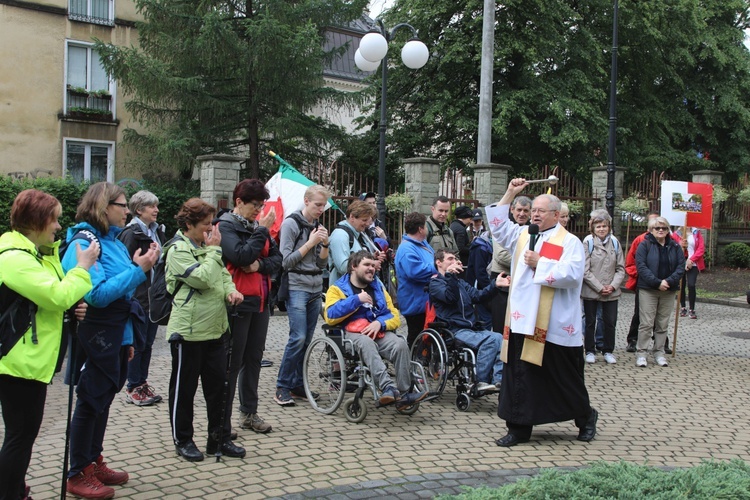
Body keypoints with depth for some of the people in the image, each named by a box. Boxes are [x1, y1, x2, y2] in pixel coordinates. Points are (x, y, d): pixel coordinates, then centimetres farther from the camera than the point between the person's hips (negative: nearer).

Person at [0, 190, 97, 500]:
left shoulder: (38, 253, 13)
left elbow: (48, 299, 23)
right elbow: (57, 296, -25)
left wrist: (73, 306, 2)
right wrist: (83, 267, -13)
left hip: (33, 359, 10)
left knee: (26, 432, 19)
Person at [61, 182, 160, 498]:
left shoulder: (113, 241, 9)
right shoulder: (84, 243, -16)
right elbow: (98, 294, -26)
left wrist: (127, 338, 14)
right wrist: (138, 270, -23)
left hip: (115, 336, 8)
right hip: (95, 338, -8)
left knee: (104, 399, 17)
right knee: (91, 400, 2)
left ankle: (94, 461, 32)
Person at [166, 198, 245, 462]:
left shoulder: (207, 247, 13)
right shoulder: (178, 250, -12)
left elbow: (223, 274, 17)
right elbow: (203, 279, -22)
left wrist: (231, 290, -3)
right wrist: (213, 250, -14)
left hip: (215, 329, 8)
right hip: (188, 331, -8)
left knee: (218, 385, 11)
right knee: (184, 388, 6)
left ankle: (218, 437, 21)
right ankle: (183, 440, 19)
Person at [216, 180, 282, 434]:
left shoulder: (257, 226, 12)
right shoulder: (225, 226, -9)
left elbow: (277, 258, 7)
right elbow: (241, 256, -24)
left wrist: (261, 265, -13)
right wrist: (262, 230, -16)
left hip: (260, 301, 7)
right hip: (238, 303, -7)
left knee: (254, 359, 14)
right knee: (232, 363, -3)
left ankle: (249, 413, 26)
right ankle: (222, 423, 4)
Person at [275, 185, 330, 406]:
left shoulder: (318, 226, 15)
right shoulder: (291, 224, -5)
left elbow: (322, 264, 12)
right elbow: (287, 261, -10)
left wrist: (325, 244, -5)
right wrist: (310, 243, -12)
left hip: (316, 289, 7)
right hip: (297, 288, -7)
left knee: (307, 340, 7)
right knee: (298, 338, -14)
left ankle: (297, 385, 16)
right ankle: (282, 387, -4)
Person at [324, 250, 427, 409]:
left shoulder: (378, 287, 24)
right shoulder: (338, 288, 12)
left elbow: (394, 316, 16)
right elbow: (330, 316, -6)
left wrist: (380, 323, -7)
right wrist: (357, 299, -9)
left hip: (380, 331, 4)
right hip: (353, 333, -3)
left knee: (400, 344, -29)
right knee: (366, 343, -39)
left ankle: (403, 394, -28)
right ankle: (388, 387, -52)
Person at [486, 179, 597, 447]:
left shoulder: (570, 242, -4)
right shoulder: (522, 235, 13)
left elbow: (572, 275, -17)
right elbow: (498, 224, 17)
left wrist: (540, 263, -13)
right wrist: (510, 194, 10)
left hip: (556, 325, -5)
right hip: (523, 321, 5)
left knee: (565, 377, 8)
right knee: (519, 375, 5)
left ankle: (585, 417, 31)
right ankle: (519, 427, 14)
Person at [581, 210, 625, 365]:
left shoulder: (614, 242, 2)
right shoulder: (588, 242, -9)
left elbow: (621, 268, 5)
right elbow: (585, 270, -12)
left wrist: (613, 285, -8)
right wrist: (600, 288, -14)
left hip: (611, 292, 3)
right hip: (591, 291, -3)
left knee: (610, 322, 9)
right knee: (590, 322, 10)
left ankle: (608, 351, 24)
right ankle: (590, 351, 22)